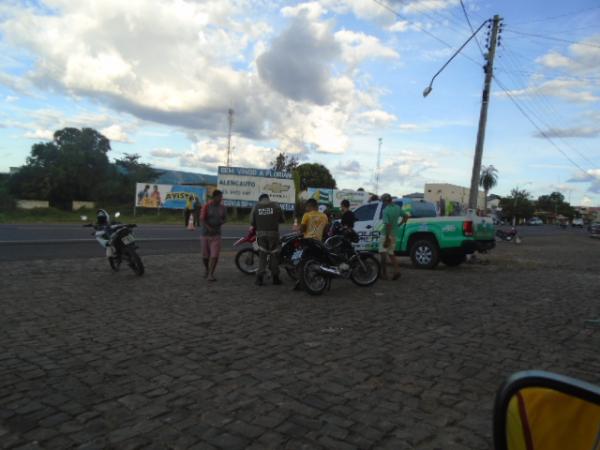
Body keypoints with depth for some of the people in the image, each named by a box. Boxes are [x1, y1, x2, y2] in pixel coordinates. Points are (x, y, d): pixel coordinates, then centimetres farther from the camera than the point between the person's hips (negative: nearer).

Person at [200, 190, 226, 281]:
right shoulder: (206, 206, -9)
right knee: (205, 256, 8)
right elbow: (202, 219, -13)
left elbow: (224, 219, 12)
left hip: (217, 234, 1)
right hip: (206, 234, -1)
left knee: (215, 255, -12)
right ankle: (207, 269, 35)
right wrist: (209, 228, -27)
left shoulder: (222, 207, 1)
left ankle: (211, 274, -7)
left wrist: (221, 222, -12)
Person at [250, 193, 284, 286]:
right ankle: (275, 278, 13)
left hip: (261, 233, 1)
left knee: (262, 255, 6)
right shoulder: (275, 206, 1)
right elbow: (282, 219, 6)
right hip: (273, 233, -1)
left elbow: (252, 221, 2)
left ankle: (259, 278, 0)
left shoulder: (256, 207, 3)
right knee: (274, 255, 8)